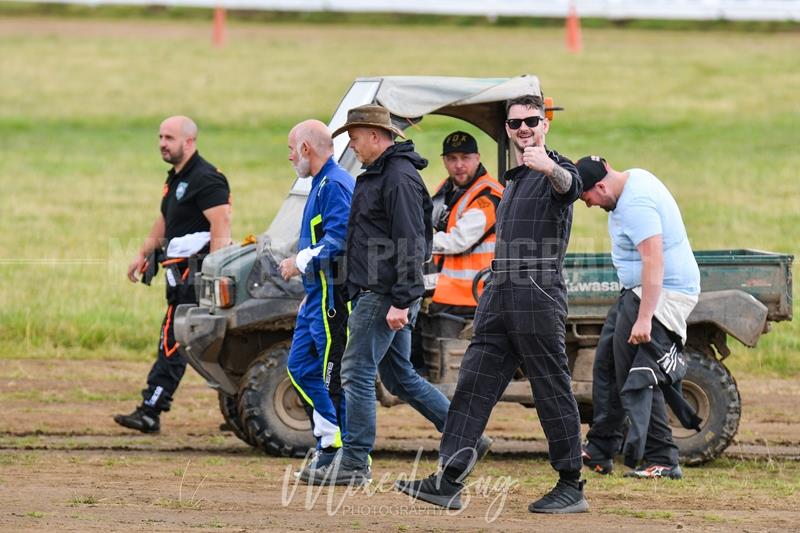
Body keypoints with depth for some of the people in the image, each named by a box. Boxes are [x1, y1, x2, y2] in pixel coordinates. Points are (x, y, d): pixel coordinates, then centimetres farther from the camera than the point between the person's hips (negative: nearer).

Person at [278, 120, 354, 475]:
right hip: (318, 295, 11)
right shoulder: (321, 184, 19)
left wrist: (300, 262, -14)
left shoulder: (335, 185, -15)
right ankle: (330, 443, 15)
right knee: (301, 367, 12)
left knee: (335, 377, -8)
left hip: (333, 297, -11)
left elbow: (338, 239, -24)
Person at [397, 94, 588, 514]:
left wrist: (549, 168, -54)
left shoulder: (555, 171, -5)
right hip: (499, 298, 9)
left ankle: (572, 487, 2)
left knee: (553, 392, -4)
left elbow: (570, 186, -32)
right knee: (474, 384, 2)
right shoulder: (513, 181, 22)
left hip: (539, 294, -9)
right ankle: (447, 482, 0)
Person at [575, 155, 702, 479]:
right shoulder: (632, 179, 7)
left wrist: (644, 318, -36)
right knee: (606, 366, 15)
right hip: (636, 292, 11)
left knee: (637, 379, -12)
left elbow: (653, 261, -32)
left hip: (663, 294, -11)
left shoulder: (637, 205, -26)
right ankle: (599, 453, 23)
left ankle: (662, 461, -8)